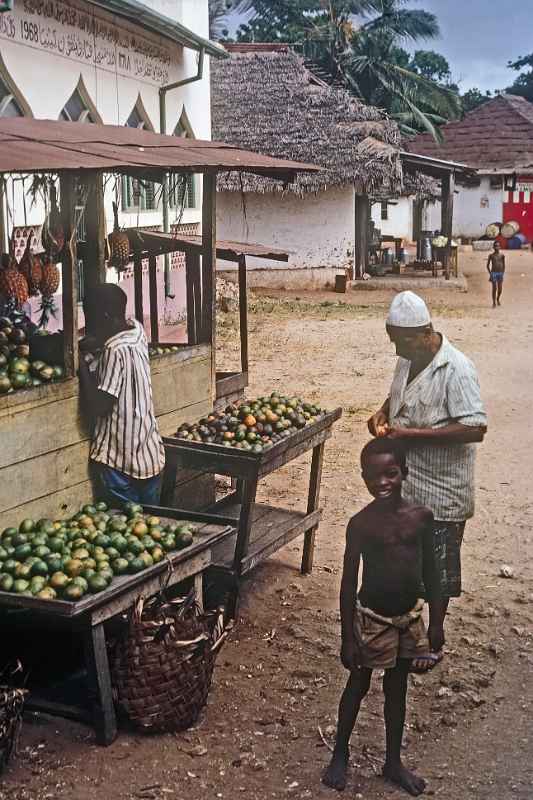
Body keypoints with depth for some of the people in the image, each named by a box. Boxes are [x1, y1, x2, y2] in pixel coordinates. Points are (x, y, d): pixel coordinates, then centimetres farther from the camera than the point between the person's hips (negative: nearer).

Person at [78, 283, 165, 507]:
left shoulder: (115, 352, -20)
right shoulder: (137, 331, 2)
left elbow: (98, 406, -21)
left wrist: (81, 363, -15)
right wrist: (93, 347, 6)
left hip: (120, 462, -8)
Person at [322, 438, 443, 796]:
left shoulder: (422, 516, -7)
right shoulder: (360, 524, -16)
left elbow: (430, 570, 3)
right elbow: (349, 582, -11)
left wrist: (436, 621, 5)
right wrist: (348, 638, -10)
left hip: (411, 616, 3)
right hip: (372, 618, -3)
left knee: (398, 688, 19)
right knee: (358, 685, 14)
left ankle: (394, 761, 35)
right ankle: (340, 754, 35)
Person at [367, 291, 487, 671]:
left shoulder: (456, 369, -23)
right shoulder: (409, 359, 4)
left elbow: (475, 428, -28)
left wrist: (412, 435, -28)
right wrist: (383, 413, 0)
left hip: (440, 490, -8)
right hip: (402, 482, 8)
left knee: (437, 570, 7)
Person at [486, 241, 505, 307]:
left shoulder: (502, 255, 3)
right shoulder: (491, 255, -2)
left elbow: (504, 265, 9)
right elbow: (488, 265, 3)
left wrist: (503, 274, 4)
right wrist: (490, 274, -3)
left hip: (500, 273, 2)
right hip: (493, 273, -2)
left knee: (500, 288, 4)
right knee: (494, 288, -5)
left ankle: (498, 299, 33)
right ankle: (494, 303, 4)